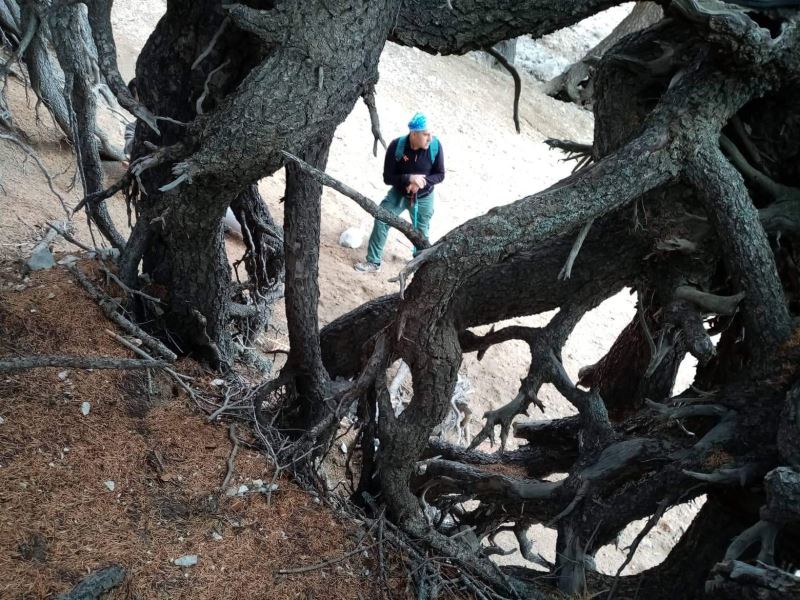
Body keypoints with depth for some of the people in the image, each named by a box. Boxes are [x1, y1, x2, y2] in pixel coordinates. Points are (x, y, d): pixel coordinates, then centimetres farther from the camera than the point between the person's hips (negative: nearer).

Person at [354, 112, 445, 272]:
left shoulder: (435, 146, -23)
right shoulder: (397, 146, -25)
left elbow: (440, 175, -11)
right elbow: (387, 177, -20)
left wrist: (422, 182, -29)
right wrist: (409, 178, -36)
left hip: (424, 198, 0)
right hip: (399, 193, 0)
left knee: (421, 232, 14)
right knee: (381, 222, -8)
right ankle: (373, 262, 6)